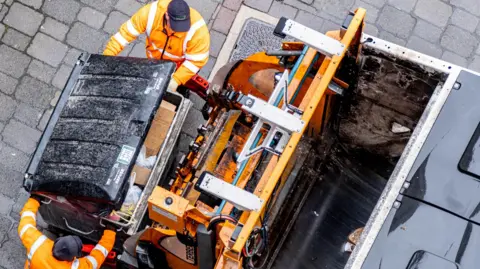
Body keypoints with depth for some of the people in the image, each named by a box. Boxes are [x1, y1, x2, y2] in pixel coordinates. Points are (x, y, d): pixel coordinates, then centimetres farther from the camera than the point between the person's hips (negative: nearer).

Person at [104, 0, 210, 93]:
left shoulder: (198, 30, -42)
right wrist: (108, 54, -30)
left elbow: (196, 60, -35)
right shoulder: (152, 12, -37)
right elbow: (127, 31, -28)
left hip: (181, 63, -3)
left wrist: (176, 80, -45)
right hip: (156, 57, 3)